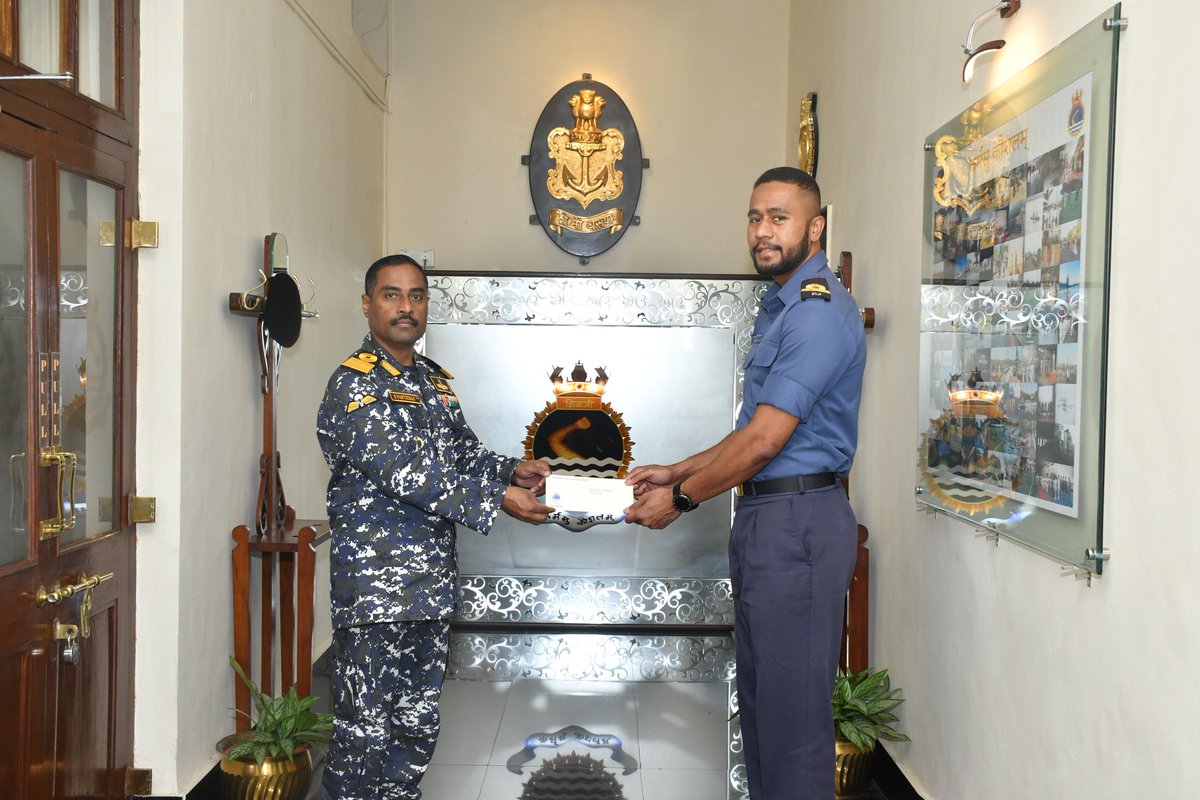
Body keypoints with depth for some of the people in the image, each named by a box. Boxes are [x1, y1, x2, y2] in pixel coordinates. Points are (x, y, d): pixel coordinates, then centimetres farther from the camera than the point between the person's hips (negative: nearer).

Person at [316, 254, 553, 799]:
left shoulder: (434, 380, 14)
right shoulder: (354, 383, -12)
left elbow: (464, 452, 20)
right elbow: (404, 473, -20)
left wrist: (511, 470, -2)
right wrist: (498, 500, -20)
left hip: (432, 580, 8)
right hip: (375, 583, -8)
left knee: (418, 722, 16)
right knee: (365, 726, 1)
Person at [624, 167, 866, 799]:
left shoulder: (819, 312, -16)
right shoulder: (780, 308, 18)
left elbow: (763, 440, -19)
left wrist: (680, 499, -8)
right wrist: (677, 472, 14)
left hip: (797, 523, -10)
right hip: (763, 520, 10)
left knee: (793, 706, 0)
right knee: (760, 697, 18)